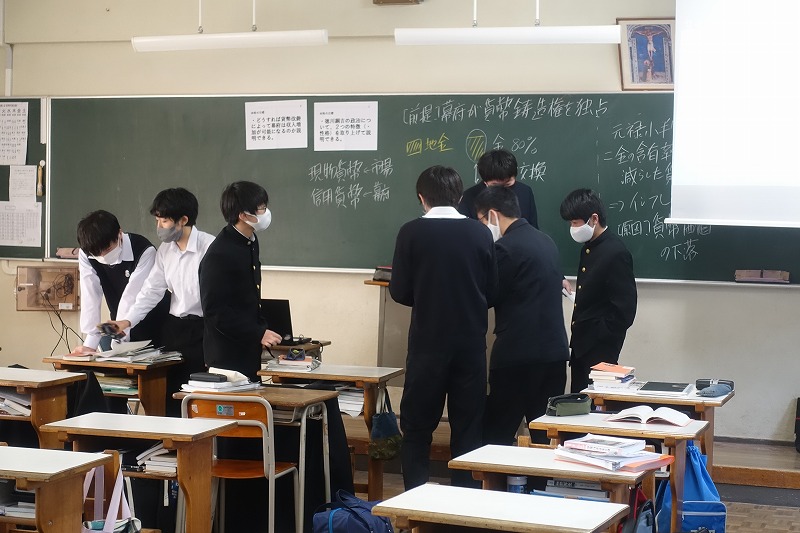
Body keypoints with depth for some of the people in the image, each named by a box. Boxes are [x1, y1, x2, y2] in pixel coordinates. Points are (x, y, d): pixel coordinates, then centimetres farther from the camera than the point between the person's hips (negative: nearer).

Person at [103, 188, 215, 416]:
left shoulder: (209, 246, -14)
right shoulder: (165, 250, 9)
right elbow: (152, 290, 9)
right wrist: (127, 321, -4)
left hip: (201, 329, -7)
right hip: (173, 327, 7)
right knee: (169, 397, 11)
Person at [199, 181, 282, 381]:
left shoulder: (250, 242, 10)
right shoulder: (219, 255, -18)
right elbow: (215, 311, -19)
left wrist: (262, 329, 10)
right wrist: (258, 334, -19)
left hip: (249, 352, 9)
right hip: (227, 356, -9)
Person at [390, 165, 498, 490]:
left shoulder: (412, 232, -8)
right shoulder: (480, 233, -1)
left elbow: (400, 292, -5)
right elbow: (492, 292, 4)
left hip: (428, 343, -2)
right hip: (471, 342, 2)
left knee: (417, 428, 8)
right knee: (468, 429, 10)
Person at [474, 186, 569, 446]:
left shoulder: (506, 247, -13)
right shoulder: (546, 241, 14)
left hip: (518, 355, -8)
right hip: (555, 351, 8)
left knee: (496, 436, 2)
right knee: (547, 438, 11)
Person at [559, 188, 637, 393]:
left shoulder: (616, 253, -18)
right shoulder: (589, 247, 10)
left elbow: (624, 310, -19)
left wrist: (599, 337, -16)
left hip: (599, 349, -9)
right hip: (582, 345, 9)